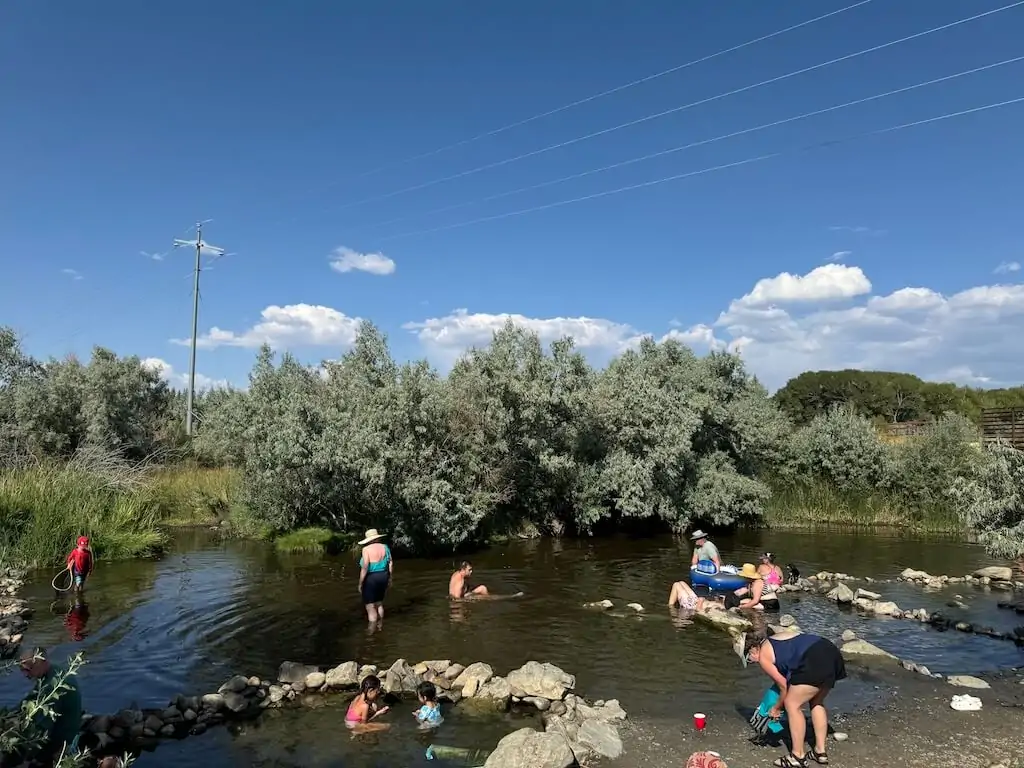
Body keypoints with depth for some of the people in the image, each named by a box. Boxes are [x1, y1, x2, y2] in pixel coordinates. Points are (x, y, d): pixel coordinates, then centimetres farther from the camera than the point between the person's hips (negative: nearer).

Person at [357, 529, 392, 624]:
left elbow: (365, 567, -19)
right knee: (379, 603, 21)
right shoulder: (385, 547, 0)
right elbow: (390, 563, 4)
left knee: (370, 607, -1)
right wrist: (390, 578, 16)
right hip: (383, 577, 6)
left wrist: (360, 583, -11)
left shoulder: (366, 549, -15)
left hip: (370, 579, -6)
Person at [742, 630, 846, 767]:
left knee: (792, 704, 5)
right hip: (831, 652, 9)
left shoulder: (763, 656, 6)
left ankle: (798, 757, 13)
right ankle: (820, 752, 30)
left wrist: (777, 707, 26)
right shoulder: (777, 639, 30)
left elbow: (783, 685, 11)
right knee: (816, 702, 26)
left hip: (816, 662, -9)